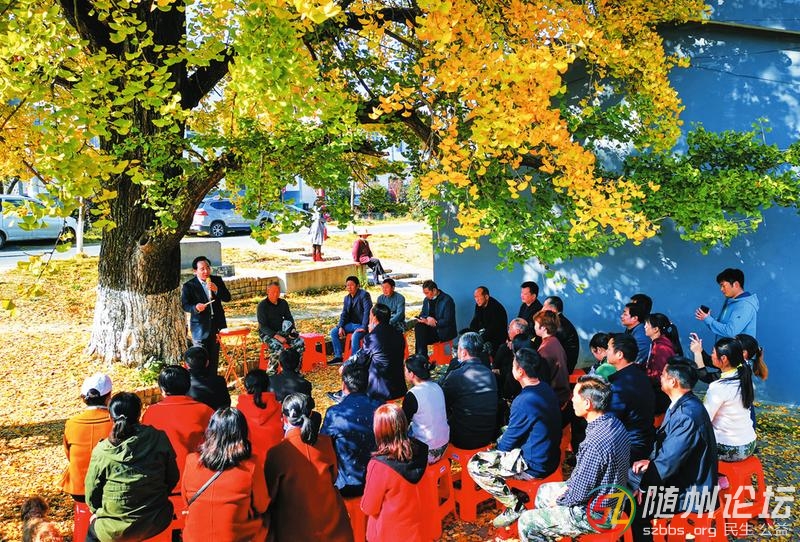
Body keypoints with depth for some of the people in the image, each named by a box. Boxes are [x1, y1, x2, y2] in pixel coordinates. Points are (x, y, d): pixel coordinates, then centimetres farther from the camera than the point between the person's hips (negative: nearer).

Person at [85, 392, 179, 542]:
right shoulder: (159, 439, -11)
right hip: (156, 524, 2)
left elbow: (92, 490, -3)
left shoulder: (101, 452, -15)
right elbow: (173, 478, 0)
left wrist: (96, 511, 18)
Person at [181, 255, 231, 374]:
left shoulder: (217, 280, 3)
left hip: (216, 323, 4)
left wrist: (216, 290, -18)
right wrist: (195, 307, -29)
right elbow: (185, 305, -9)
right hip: (200, 326, -4)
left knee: (214, 356, 13)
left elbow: (227, 298, -1)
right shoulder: (188, 286, -7)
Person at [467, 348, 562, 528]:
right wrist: (500, 443, 17)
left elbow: (509, 442, -13)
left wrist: (497, 448, 7)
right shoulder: (546, 388, 0)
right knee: (503, 436, 26)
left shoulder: (524, 402, -27)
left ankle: (515, 507, -1)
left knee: (475, 465, -5)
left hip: (535, 466, -9)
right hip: (551, 456, 9)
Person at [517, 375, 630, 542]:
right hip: (608, 499, 9)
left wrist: (559, 500, -6)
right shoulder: (613, 422, -6)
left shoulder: (595, 444, -35)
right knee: (544, 490, 26)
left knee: (526, 523, 0)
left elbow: (580, 494, -24)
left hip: (594, 515, -9)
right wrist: (568, 486, 5)